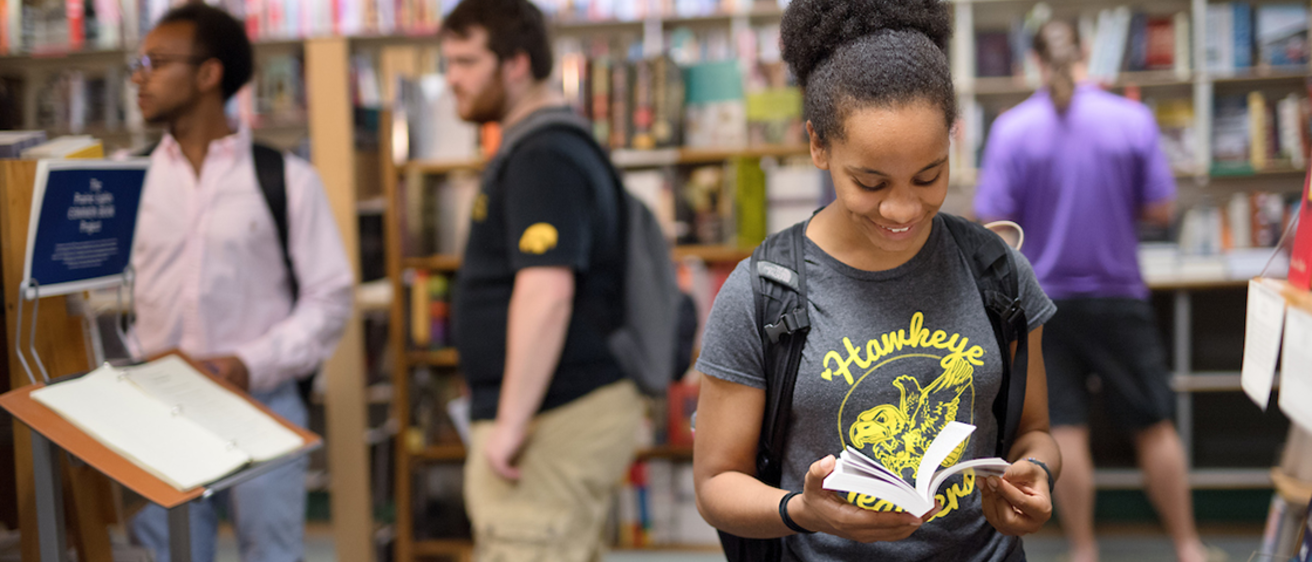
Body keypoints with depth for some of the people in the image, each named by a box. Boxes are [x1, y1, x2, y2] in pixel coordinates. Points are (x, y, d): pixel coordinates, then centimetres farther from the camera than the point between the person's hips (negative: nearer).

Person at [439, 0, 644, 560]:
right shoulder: (548, 147, 17)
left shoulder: (543, 158, -16)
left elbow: (545, 292, -26)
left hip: (554, 422, -11)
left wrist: (512, 423, -25)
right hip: (575, 408, 11)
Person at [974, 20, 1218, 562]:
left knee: (1065, 429, 6)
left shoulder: (1012, 128, -10)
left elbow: (992, 222, -11)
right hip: (1118, 294, 1)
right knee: (1153, 425, 12)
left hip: (1045, 299, 0)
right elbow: (1161, 209, -3)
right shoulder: (1133, 118, -7)